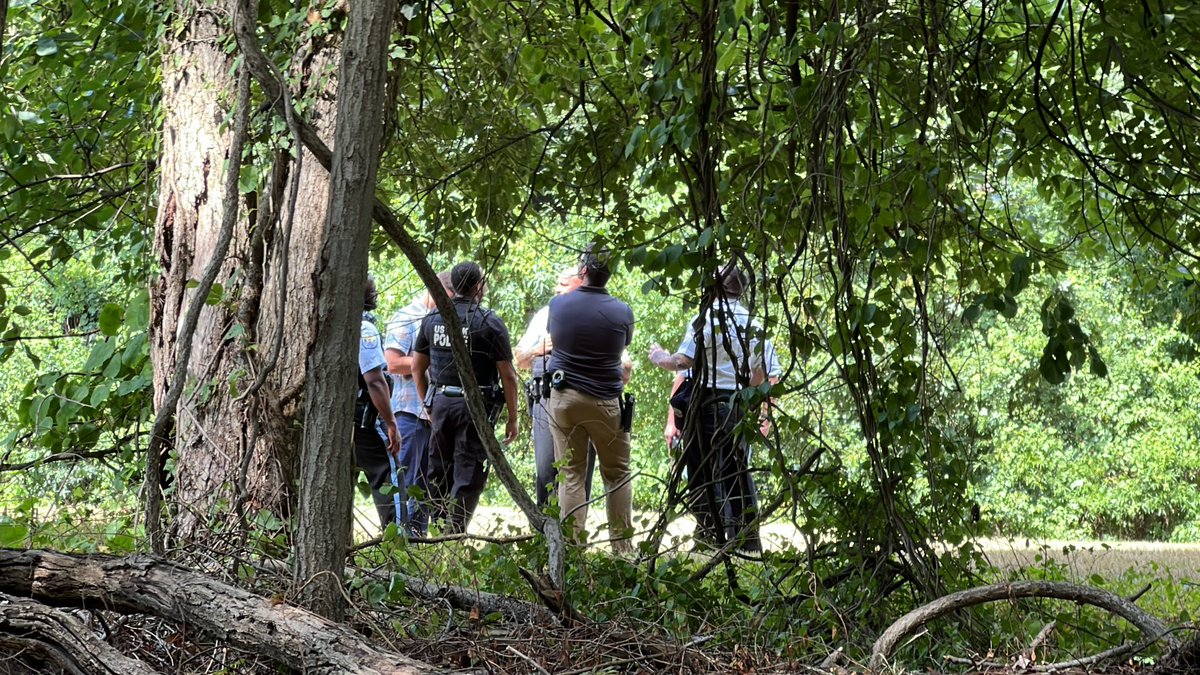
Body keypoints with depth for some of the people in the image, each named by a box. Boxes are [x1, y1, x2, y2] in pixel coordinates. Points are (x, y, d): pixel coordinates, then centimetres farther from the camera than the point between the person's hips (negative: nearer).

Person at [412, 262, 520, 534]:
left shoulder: (432, 319, 6)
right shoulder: (490, 323, -8)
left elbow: (417, 367, 12)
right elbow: (508, 376, -7)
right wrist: (513, 418, 1)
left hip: (441, 402, 4)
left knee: (438, 471, 15)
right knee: (468, 475, -1)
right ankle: (455, 535, -6)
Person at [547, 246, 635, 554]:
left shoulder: (558, 304, -3)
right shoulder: (622, 312, -8)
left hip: (564, 398, 1)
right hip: (606, 400, -1)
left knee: (570, 474, 4)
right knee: (617, 474, 9)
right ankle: (622, 547, 8)